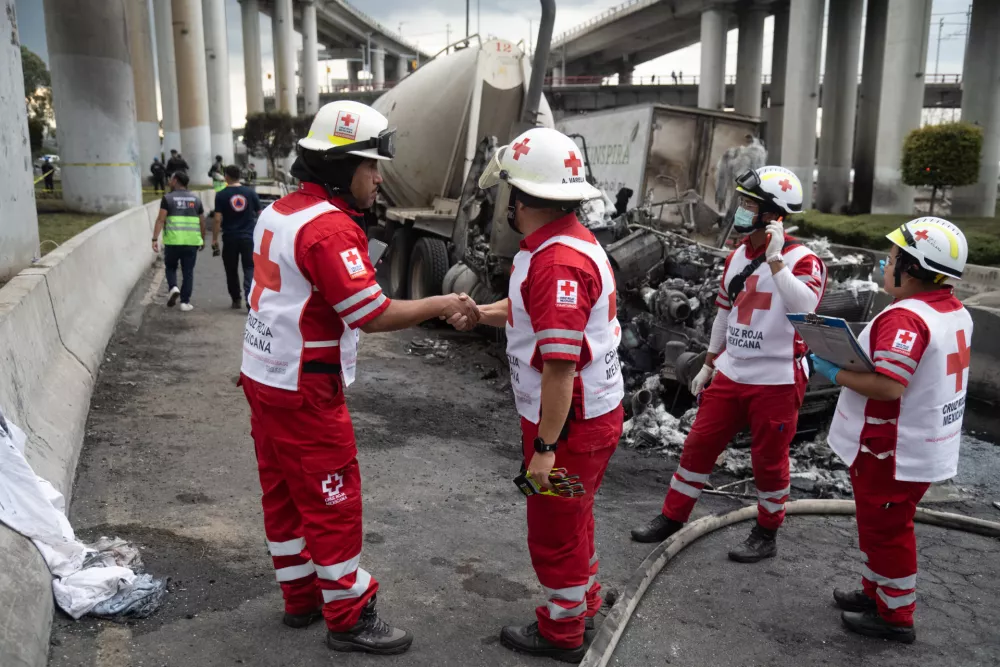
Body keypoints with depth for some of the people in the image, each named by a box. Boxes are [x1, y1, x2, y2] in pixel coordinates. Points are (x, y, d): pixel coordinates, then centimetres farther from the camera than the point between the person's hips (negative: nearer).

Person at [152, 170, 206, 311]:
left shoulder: (168, 198, -1)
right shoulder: (196, 199, 9)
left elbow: (161, 220, -8)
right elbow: (202, 222, 13)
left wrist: (155, 239, -9)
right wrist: (203, 239, 25)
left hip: (173, 241, -2)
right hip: (192, 241, 2)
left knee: (170, 267, 19)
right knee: (188, 272, 8)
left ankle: (173, 287, -4)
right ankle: (185, 302, 7)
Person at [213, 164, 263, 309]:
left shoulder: (221, 195, -4)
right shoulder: (250, 192, 1)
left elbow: (217, 219, -8)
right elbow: (260, 214, 5)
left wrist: (214, 239, -2)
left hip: (230, 238, 0)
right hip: (249, 237, 0)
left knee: (231, 270, 14)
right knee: (250, 268, 0)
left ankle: (236, 299, 23)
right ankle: (250, 298, -18)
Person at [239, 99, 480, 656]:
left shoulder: (279, 212, 8)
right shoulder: (330, 227, -21)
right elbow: (374, 316, -23)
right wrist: (443, 305, -14)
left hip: (264, 378, 10)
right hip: (305, 391, -9)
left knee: (284, 493, 18)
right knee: (334, 502, 2)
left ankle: (302, 596, 33)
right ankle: (350, 618, 16)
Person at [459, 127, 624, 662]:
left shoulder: (557, 262, -27)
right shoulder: (573, 241, 6)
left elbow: (560, 366, -29)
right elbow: (533, 310, 18)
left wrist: (545, 447, -23)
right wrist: (477, 312, 4)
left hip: (570, 423, -10)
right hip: (593, 413, 10)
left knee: (554, 530, 10)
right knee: (572, 516, 27)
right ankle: (584, 600, 47)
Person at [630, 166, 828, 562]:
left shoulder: (802, 259, -12)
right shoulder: (737, 256, 8)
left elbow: (804, 307, -31)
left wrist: (775, 258, -30)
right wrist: (709, 365, 20)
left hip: (776, 381, -6)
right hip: (730, 374, 6)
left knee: (769, 460, 7)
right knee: (699, 444, 9)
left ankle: (767, 534, 27)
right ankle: (672, 517, 24)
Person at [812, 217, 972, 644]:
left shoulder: (905, 318, -26)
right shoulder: (955, 311, 6)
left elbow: (889, 386, -33)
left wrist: (836, 373, -21)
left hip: (893, 452, -10)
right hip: (926, 445, 10)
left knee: (885, 530, 6)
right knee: (883, 525, 24)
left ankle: (895, 616, 21)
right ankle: (877, 592, 40)